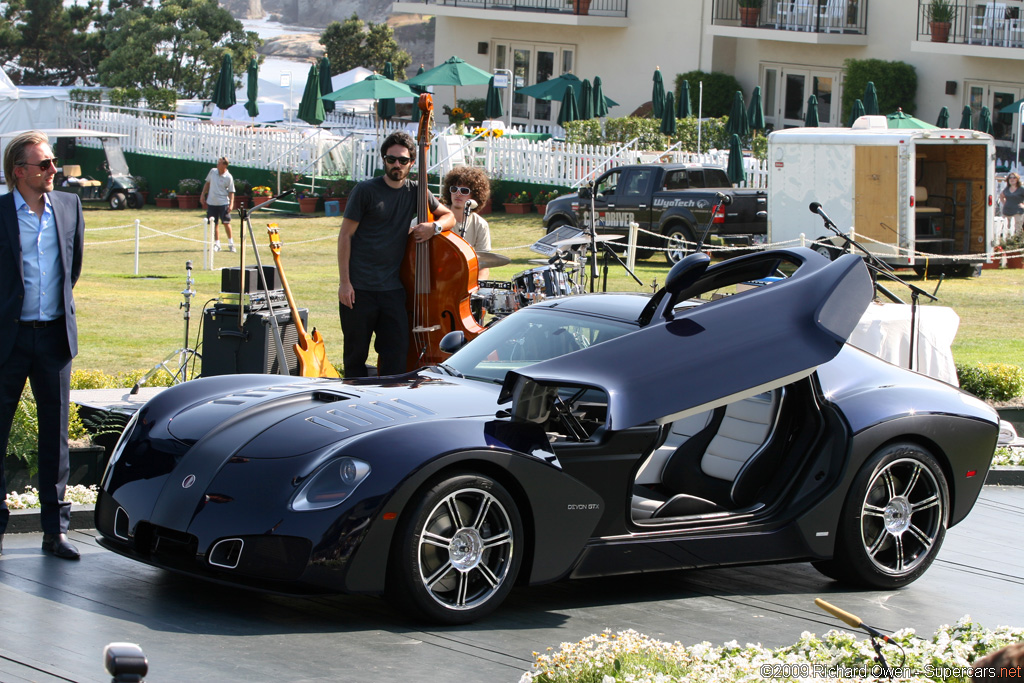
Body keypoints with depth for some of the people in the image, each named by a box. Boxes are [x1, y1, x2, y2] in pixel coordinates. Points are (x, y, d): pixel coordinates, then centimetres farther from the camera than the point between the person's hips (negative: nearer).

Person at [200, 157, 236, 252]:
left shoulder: (228, 177, -9)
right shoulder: (213, 171, 3)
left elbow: (231, 192, -6)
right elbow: (207, 183, 16)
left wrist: (231, 204, -16)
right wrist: (203, 195, 13)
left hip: (223, 203, -4)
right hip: (211, 203, 4)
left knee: (226, 223, -5)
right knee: (214, 224, 5)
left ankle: (230, 243, 9)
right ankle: (217, 244, 14)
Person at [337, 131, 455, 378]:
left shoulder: (415, 192, 8)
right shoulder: (365, 191, -3)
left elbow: (449, 217, 19)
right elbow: (345, 236, -3)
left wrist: (434, 227, -6)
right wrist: (344, 282, -10)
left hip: (393, 288, 3)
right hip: (359, 288, -3)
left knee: (397, 353, -4)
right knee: (356, 353, 3)